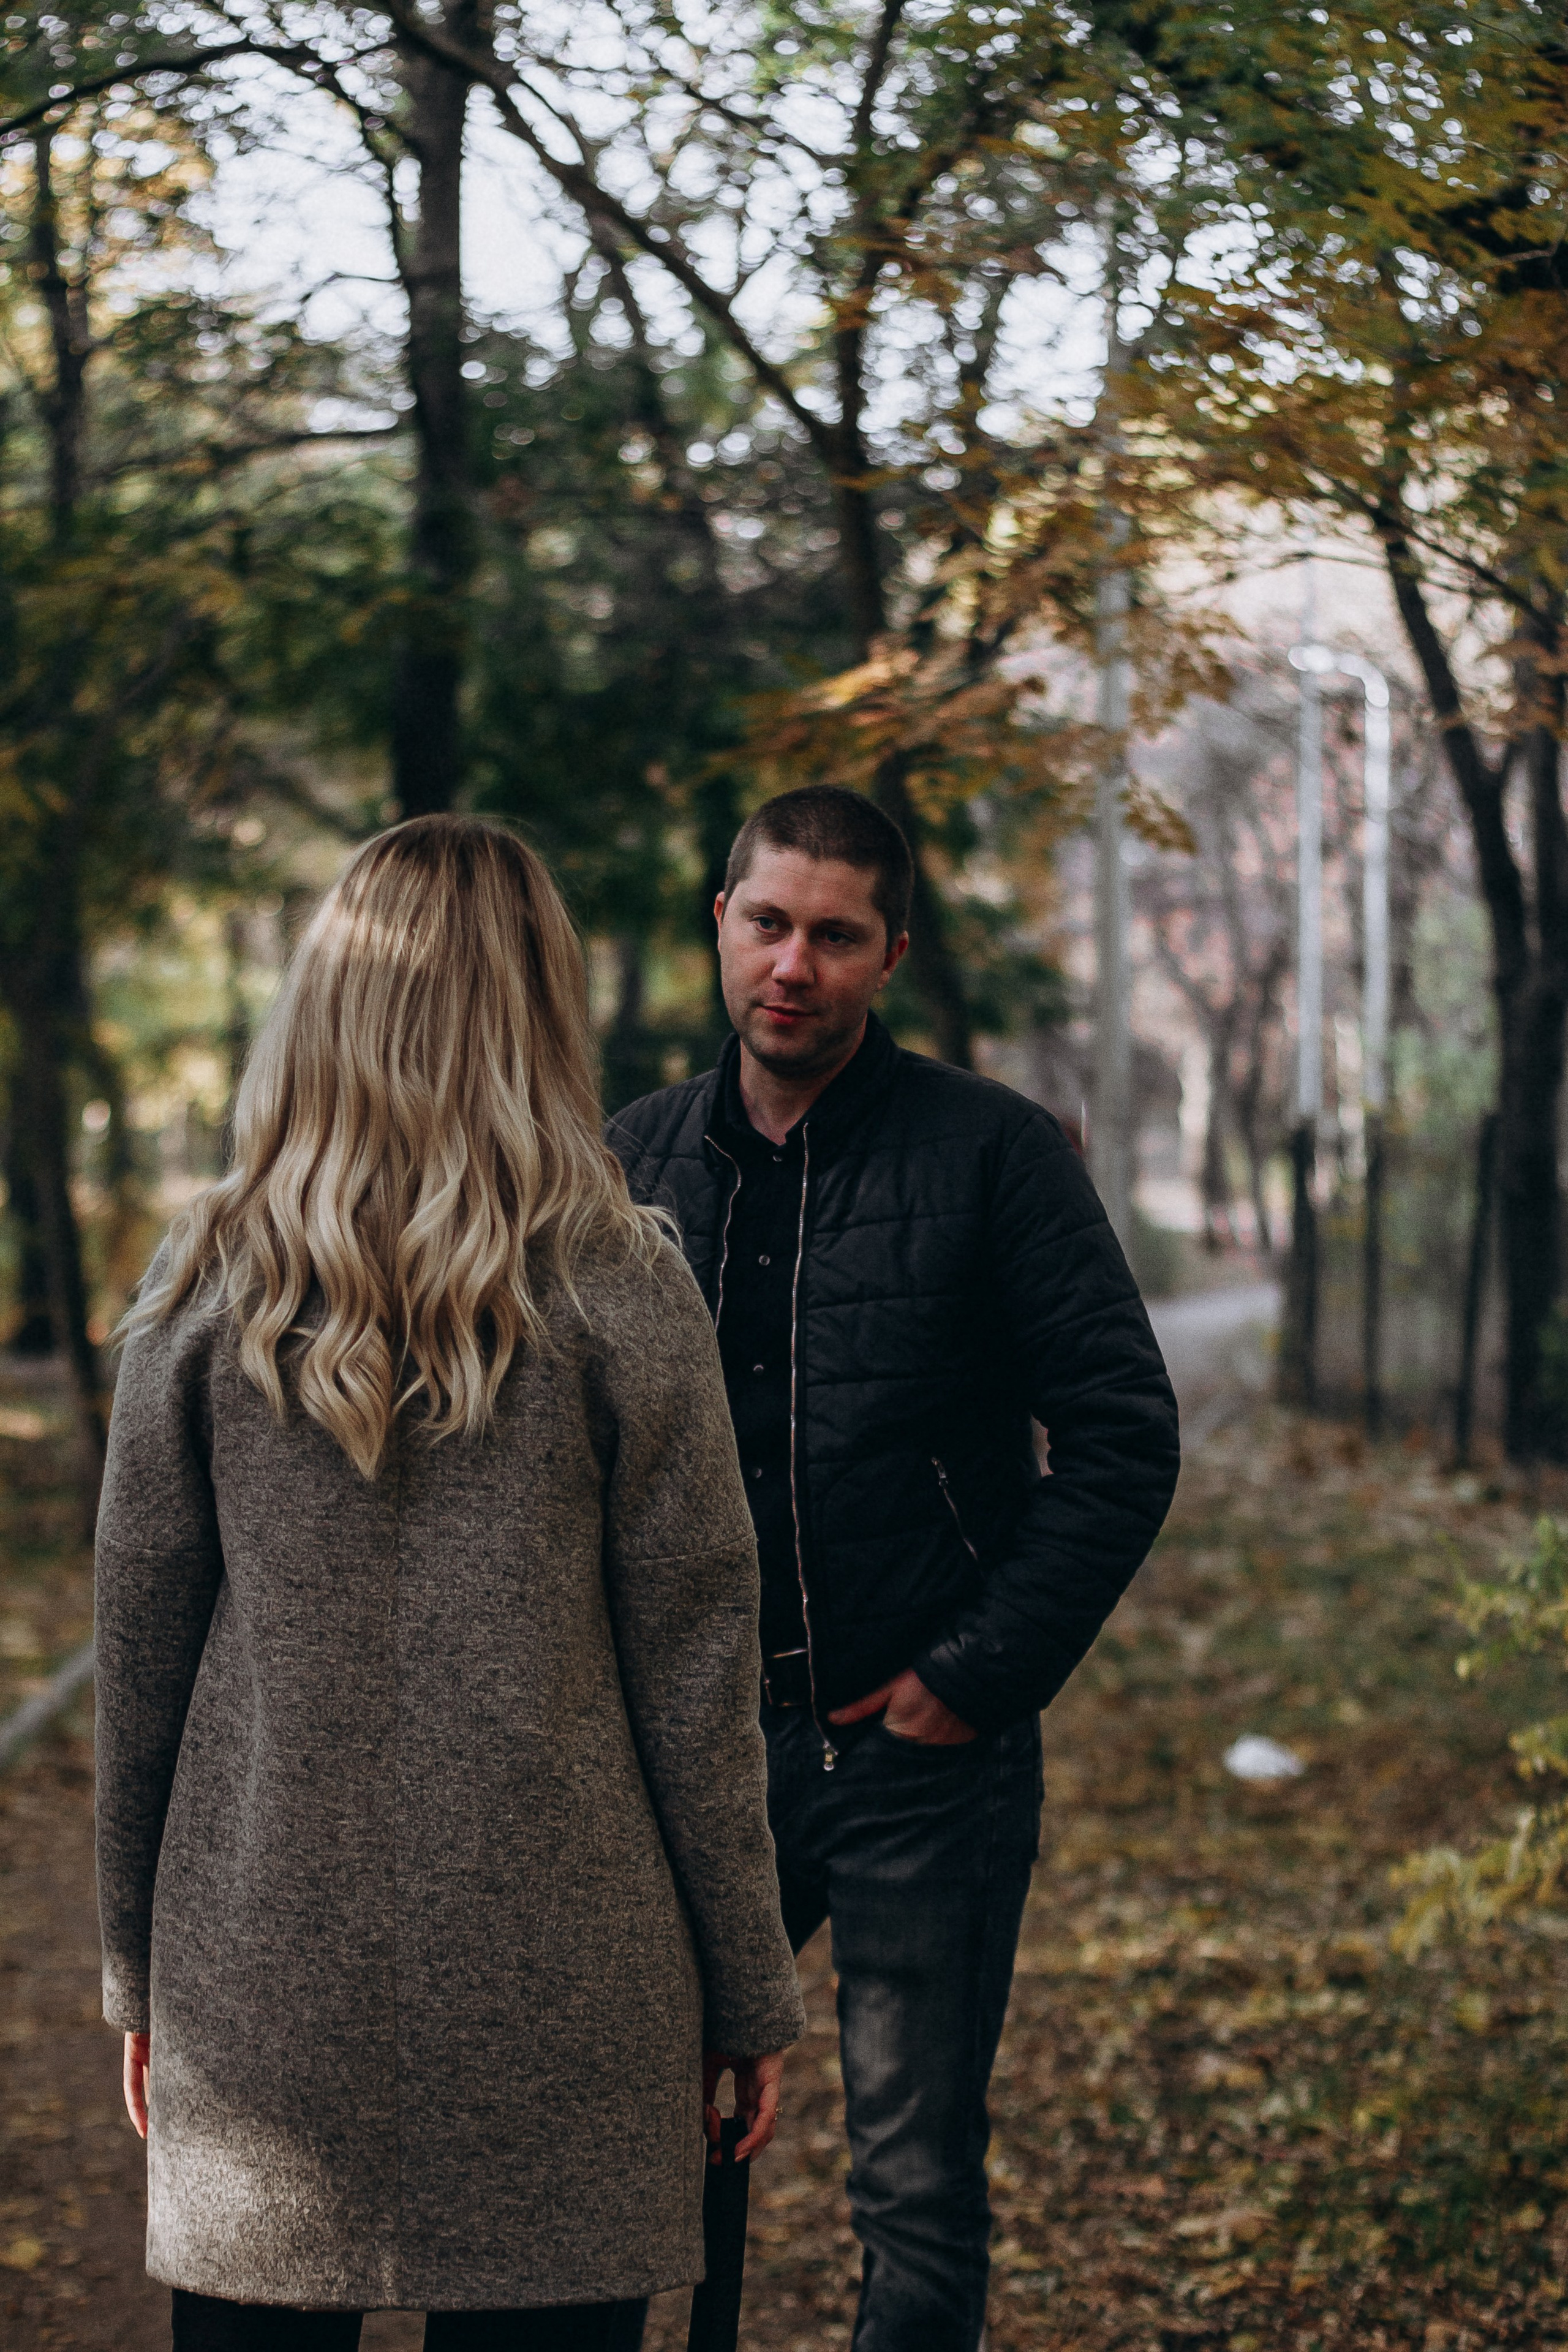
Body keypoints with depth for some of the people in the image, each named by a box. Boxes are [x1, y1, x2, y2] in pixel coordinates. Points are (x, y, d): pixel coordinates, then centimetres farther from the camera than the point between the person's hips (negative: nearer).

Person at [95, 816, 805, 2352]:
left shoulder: (209, 1291, -1)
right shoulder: (617, 1294, -6)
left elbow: (140, 1649, 4)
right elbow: (694, 1662, -4)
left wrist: (136, 1966, 14)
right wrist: (748, 1990, 5)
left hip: (260, 1981, 2)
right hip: (558, 1992, -2)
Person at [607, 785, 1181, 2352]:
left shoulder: (991, 1154, -5)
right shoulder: (633, 1162, 7)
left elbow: (1124, 1437, -6)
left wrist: (985, 1671, -10)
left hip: (922, 1755, -3)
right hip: (697, 1744, 4)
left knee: (917, 2192, 3)